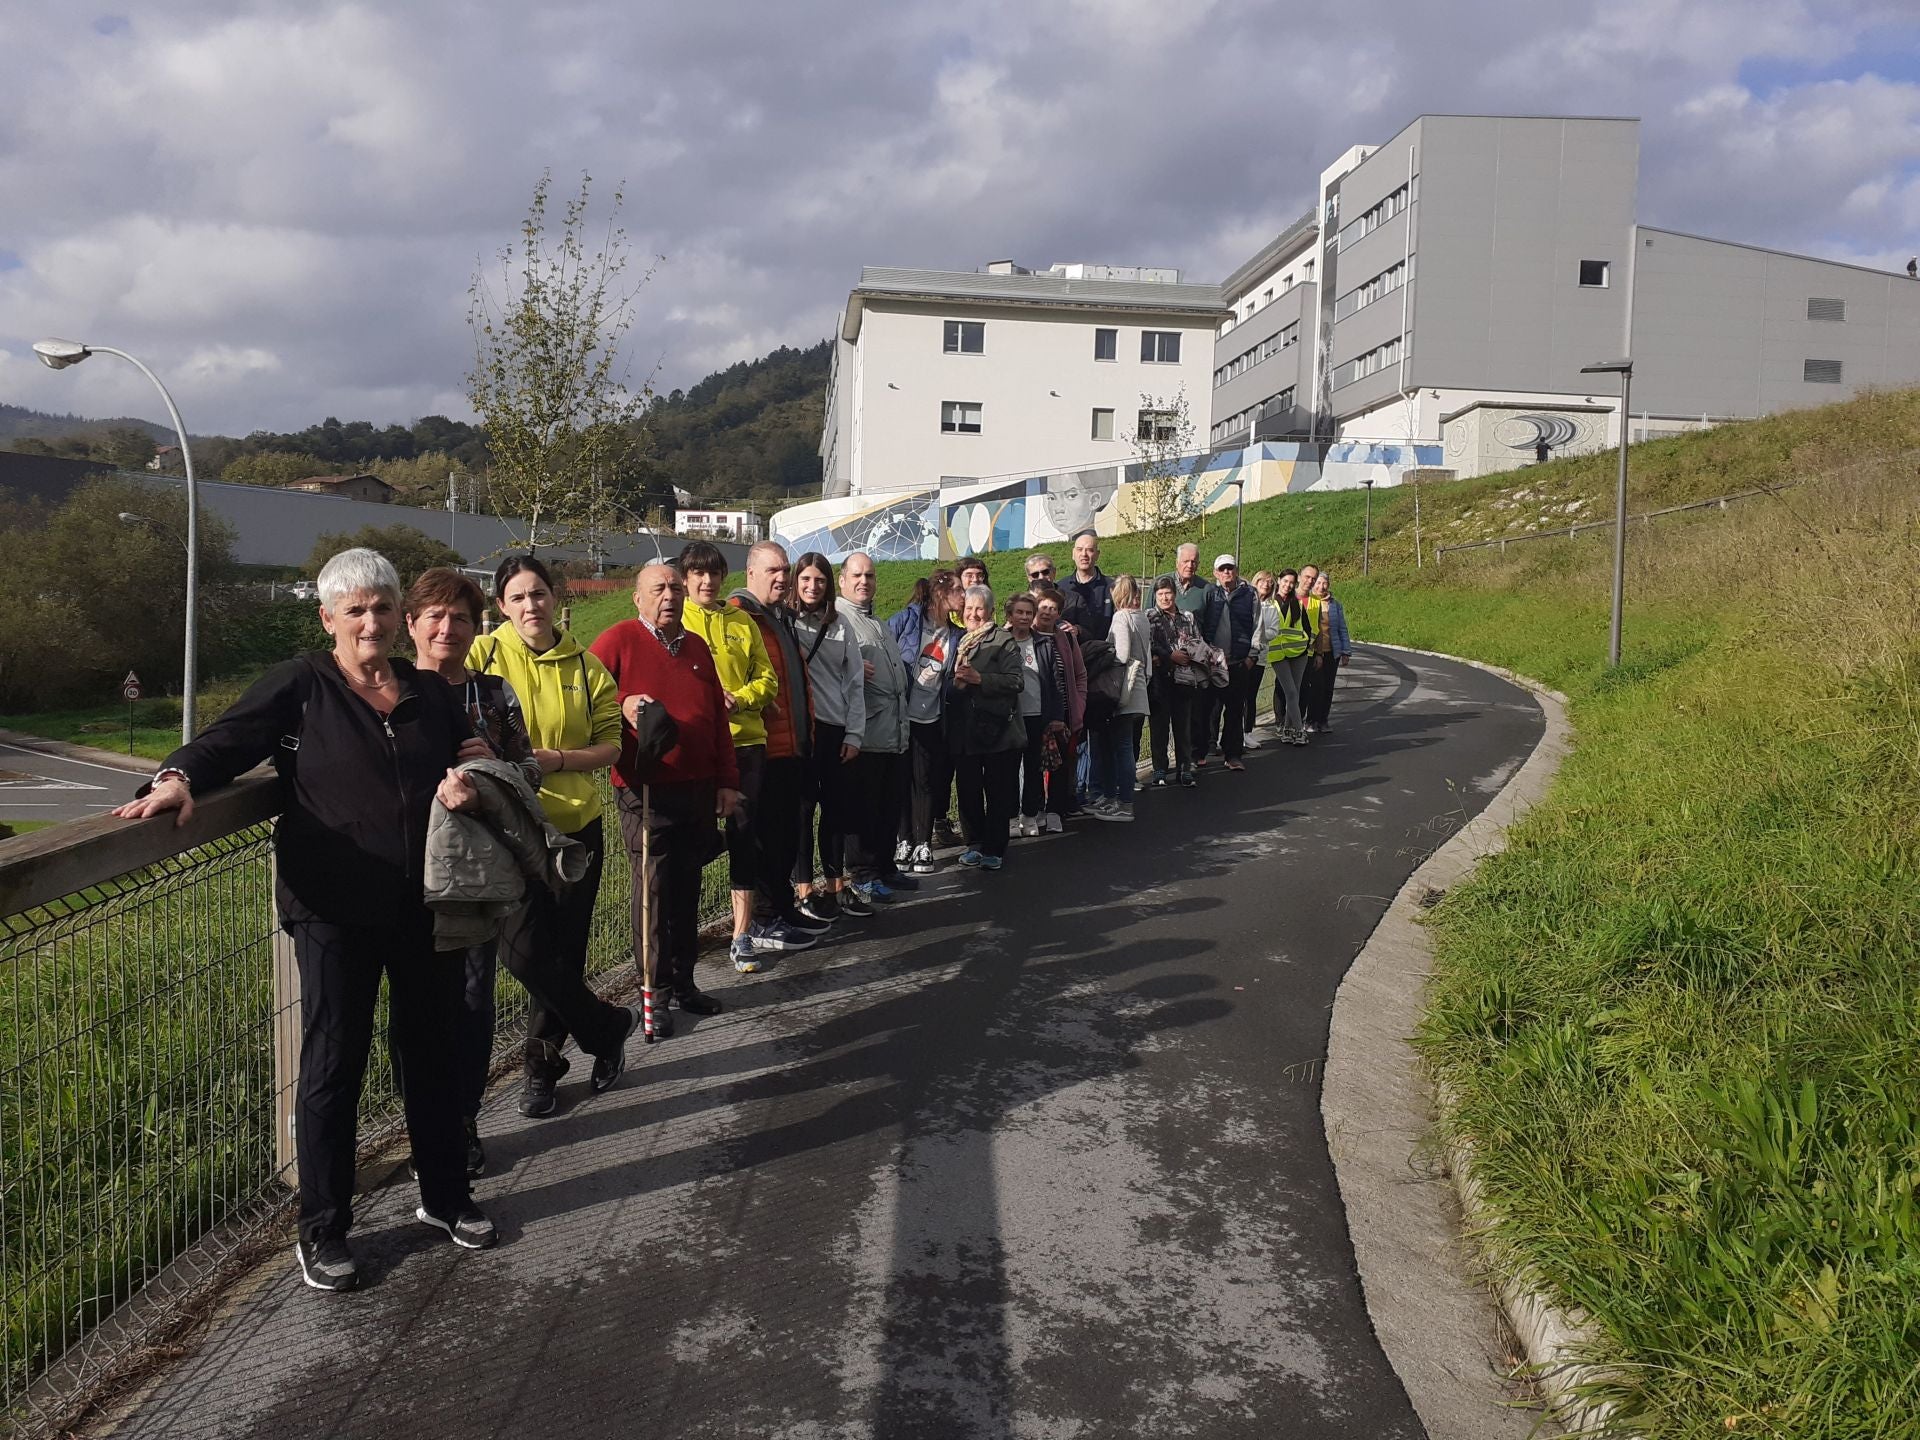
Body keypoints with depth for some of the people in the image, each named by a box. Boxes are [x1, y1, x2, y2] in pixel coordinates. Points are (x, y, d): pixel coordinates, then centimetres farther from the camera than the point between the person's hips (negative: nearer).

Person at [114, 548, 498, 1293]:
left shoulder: (432, 694, 11)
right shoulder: (299, 687, -2)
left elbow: (471, 764, 19)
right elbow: (226, 742, -9)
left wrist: (469, 786, -4)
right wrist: (178, 777, -30)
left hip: (426, 904, 4)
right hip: (335, 909, -4)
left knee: (434, 1050, 15)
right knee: (333, 1065, 2)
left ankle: (445, 1196, 32)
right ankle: (322, 1231, 16)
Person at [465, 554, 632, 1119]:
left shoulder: (586, 666, 4)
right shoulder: (483, 655, -3)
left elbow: (610, 746, 2)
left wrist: (554, 760, -15)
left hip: (575, 824, 2)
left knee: (563, 952, 9)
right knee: (524, 951, -7)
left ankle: (541, 1065, 28)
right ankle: (604, 1032, 18)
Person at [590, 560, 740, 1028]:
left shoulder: (697, 647, 15)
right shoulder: (619, 640, -3)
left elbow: (719, 719, 17)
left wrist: (727, 780, 13)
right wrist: (622, 705, -21)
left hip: (699, 791, 6)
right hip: (646, 792, -5)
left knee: (687, 889, 13)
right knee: (654, 890, -3)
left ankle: (683, 981, 25)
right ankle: (653, 993, 7)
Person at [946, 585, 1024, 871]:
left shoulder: (1004, 641, -1)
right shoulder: (958, 641, 15)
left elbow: (1016, 681, -12)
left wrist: (980, 679, -19)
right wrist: (956, 683, -4)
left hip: (997, 729, -4)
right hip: (964, 731, 4)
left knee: (998, 791, 3)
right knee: (968, 790, 7)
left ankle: (995, 848, 12)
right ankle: (975, 844, 20)